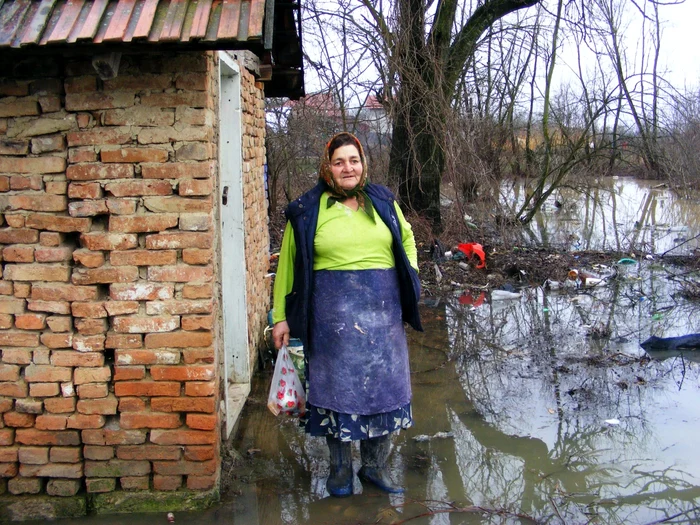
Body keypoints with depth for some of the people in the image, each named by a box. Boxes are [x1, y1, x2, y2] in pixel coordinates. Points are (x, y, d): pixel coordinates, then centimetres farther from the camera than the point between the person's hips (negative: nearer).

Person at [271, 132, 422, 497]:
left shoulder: (382, 201, 9)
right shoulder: (308, 210, 1)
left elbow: (406, 238, 25)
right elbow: (287, 264, 3)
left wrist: (411, 277, 13)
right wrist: (280, 316, 1)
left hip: (382, 310, 3)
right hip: (333, 312, -3)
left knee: (383, 384, 7)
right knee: (338, 385, 3)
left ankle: (375, 465, 24)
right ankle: (340, 468, 20)